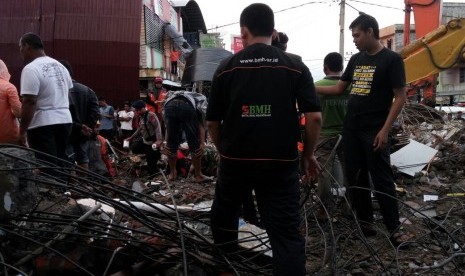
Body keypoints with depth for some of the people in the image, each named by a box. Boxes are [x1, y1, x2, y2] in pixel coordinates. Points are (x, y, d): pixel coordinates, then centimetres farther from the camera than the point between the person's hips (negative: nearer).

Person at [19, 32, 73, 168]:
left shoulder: (31, 69, -12)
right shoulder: (60, 66, 14)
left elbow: (29, 102, -18)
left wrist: (22, 131, -15)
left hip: (42, 124, -8)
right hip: (65, 120, 8)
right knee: (59, 164, 14)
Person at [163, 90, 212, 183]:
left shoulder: (172, 95, 45)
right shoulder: (201, 99, 35)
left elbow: (167, 126, 36)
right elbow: (201, 124, 20)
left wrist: (167, 143, 35)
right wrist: (202, 143, 15)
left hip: (169, 106, 4)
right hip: (187, 107, -3)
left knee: (171, 143, 20)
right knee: (195, 144, 11)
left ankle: (172, 173, 32)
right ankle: (198, 176, 19)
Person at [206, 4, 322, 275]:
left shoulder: (227, 67, 1)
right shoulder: (296, 66, -1)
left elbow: (213, 121, 4)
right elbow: (315, 117, -7)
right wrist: (309, 154, 7)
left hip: (235, 158, 2)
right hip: (281, 161, -1)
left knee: (225, 211, 27)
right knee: (287, 232, 2)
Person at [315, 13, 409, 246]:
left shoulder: (391, 59, -7)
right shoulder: (356, 59, 13)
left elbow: (400, 97, -10)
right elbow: (339, 88, 19)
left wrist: (385, 130, -16)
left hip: (374, 131, -7)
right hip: (351, 129, 7)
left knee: (382, 180, -3)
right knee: (355, 177, 10)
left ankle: (394, 228, 7)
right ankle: (365, 222, 21)